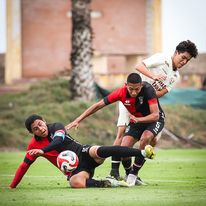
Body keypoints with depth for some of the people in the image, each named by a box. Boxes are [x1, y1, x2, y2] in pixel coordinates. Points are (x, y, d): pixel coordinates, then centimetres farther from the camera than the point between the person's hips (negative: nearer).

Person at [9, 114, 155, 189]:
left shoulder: (56, 127, -1)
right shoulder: (34, 145, 4)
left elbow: (58, 140, -21)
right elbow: (25, 165, 10)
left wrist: (42, 150, -36)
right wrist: (12, 187, 7)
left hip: (84, 154, -1)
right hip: (74, 169, 1)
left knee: (98, 151, -36)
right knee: (76, 183, -38)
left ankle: (143, 153, -44)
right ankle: (108, 183, -26)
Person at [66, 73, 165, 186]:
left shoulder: (148, 90, -31)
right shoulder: (121, 92, -22)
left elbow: (155, 115, -34)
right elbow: (98, 105, -15)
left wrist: (138, 119, -51)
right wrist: (77, 120, -18)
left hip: (154, 120, -3)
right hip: (136, 122, 3)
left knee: (145, 138, -33)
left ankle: (133, 175, -18)